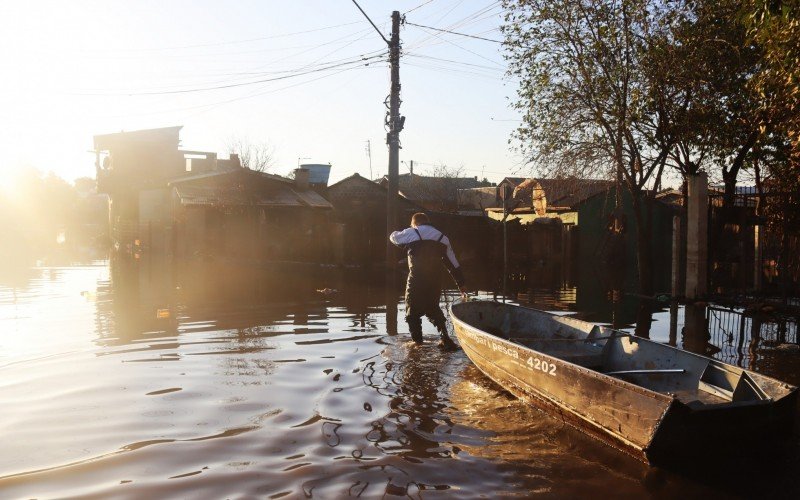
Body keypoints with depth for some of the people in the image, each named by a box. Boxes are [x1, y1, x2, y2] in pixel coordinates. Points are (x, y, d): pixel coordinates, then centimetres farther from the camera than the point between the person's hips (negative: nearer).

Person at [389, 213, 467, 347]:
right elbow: (453, 264, 15)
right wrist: (461, 284, 19)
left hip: (416, 279, -4)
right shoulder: (442, 238, 14)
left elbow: (393, 237, 22)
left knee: (413, 310, 11)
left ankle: (417, 341, 10)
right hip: (435, 280, 4)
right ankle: (445, 338, 9)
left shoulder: (410, 234, 2)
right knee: (433, 307, 21)